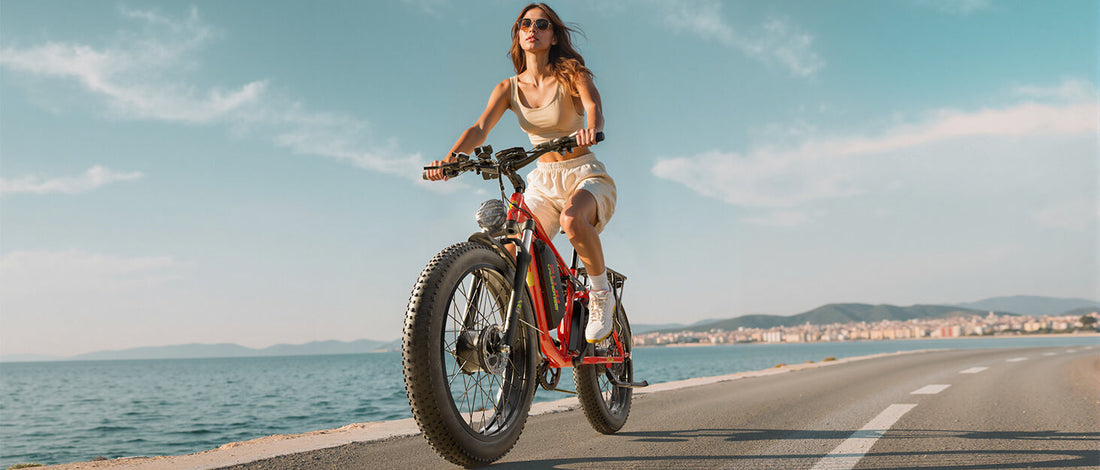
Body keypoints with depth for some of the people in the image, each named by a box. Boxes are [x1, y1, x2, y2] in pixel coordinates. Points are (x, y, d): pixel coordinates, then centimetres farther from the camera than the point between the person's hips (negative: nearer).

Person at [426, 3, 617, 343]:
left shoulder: (571, 74, -7)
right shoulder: (509, 88, 2)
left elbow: (594, 106, -27)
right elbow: (480, 129, -11)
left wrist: (590, 129, -51)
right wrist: (450, 159, -31)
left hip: (585, 176, -4)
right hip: (543, 181, 4)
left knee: (572, 217, -38)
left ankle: (602, 293, -13)